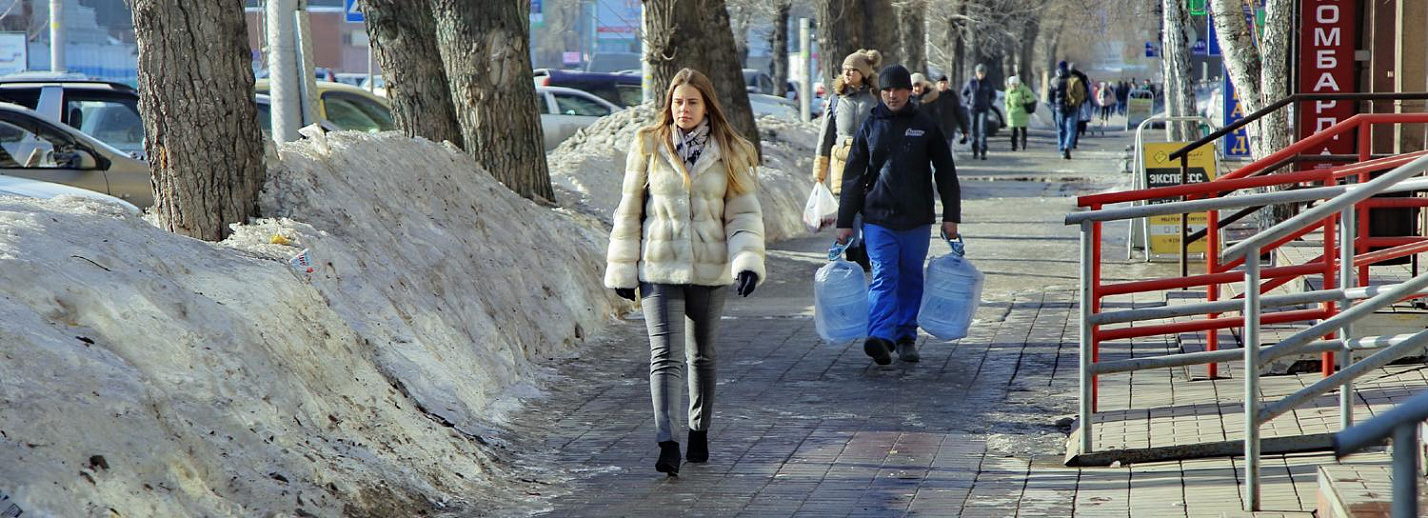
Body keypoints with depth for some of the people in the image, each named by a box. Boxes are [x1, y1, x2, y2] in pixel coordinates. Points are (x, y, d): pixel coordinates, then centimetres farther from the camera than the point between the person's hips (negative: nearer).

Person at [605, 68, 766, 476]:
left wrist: (747, 261, -13)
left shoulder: (728, 153, 3)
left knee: (702, 355, 13)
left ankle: (699, 433, 29)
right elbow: (629, 212, 5)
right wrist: (623, 269, 3)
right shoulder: (648, 146, 2)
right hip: (658, 269, -1)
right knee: (665, 355, -13)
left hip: (710, 271, 1)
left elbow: (743, 213, 1)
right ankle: (667, 443, -23)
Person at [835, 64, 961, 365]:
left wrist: (951, 216, 3)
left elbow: (946, 173, 8)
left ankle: (907, 338, 17)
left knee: (911, 279, 8)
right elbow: (853, 177, 8)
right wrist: (844, 222, 5)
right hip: (878, 219, -1)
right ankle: (881, 338, -24)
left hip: (917, 220, 1)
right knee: (883, 277, -12)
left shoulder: (926, 127, 5)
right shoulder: (870, 128, 6)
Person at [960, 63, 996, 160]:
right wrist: (968, 102, 2)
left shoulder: (988, 84, -1)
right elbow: (963, 93, 14)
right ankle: (974, 151, 18)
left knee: (982, 130, -13)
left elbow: (993, 96, 15)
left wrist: (989, 103, 2)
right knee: (974, 131, 7)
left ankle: (983, 152, -16)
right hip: (972, 109, 2)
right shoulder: (971, 82, -1)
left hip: (983, 110, -1)